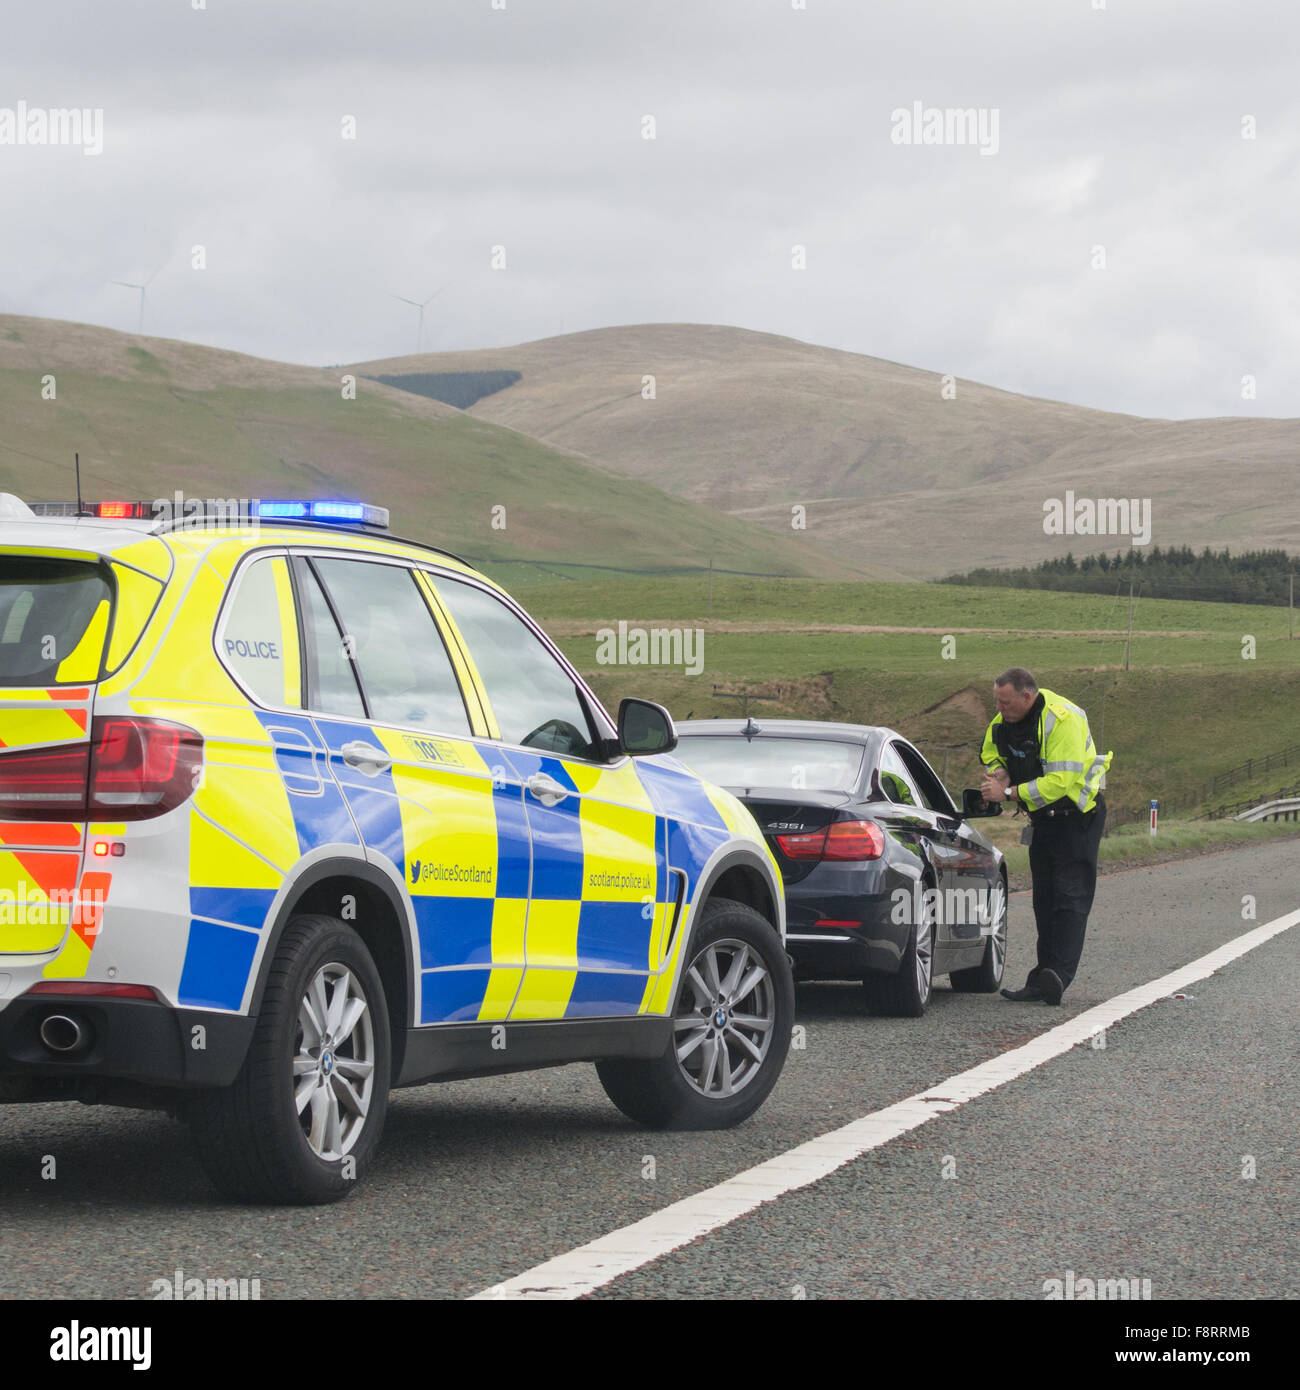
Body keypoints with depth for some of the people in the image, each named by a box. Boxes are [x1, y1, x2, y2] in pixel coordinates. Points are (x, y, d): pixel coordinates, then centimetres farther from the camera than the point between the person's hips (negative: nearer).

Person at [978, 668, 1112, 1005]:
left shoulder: (1063, 720, -26)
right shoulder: (1007, 718, -1)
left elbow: (1059, 782, -31)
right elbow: (990, 751, 17)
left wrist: (1008, 793, -29)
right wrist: (1000, 771, -7)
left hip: (1078, 816, -9)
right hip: (1044, 818, 9)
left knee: (1070, 898, -14)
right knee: (1044, 900, 8)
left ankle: (1058, 976, -23)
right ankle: (1043, 981, 9)